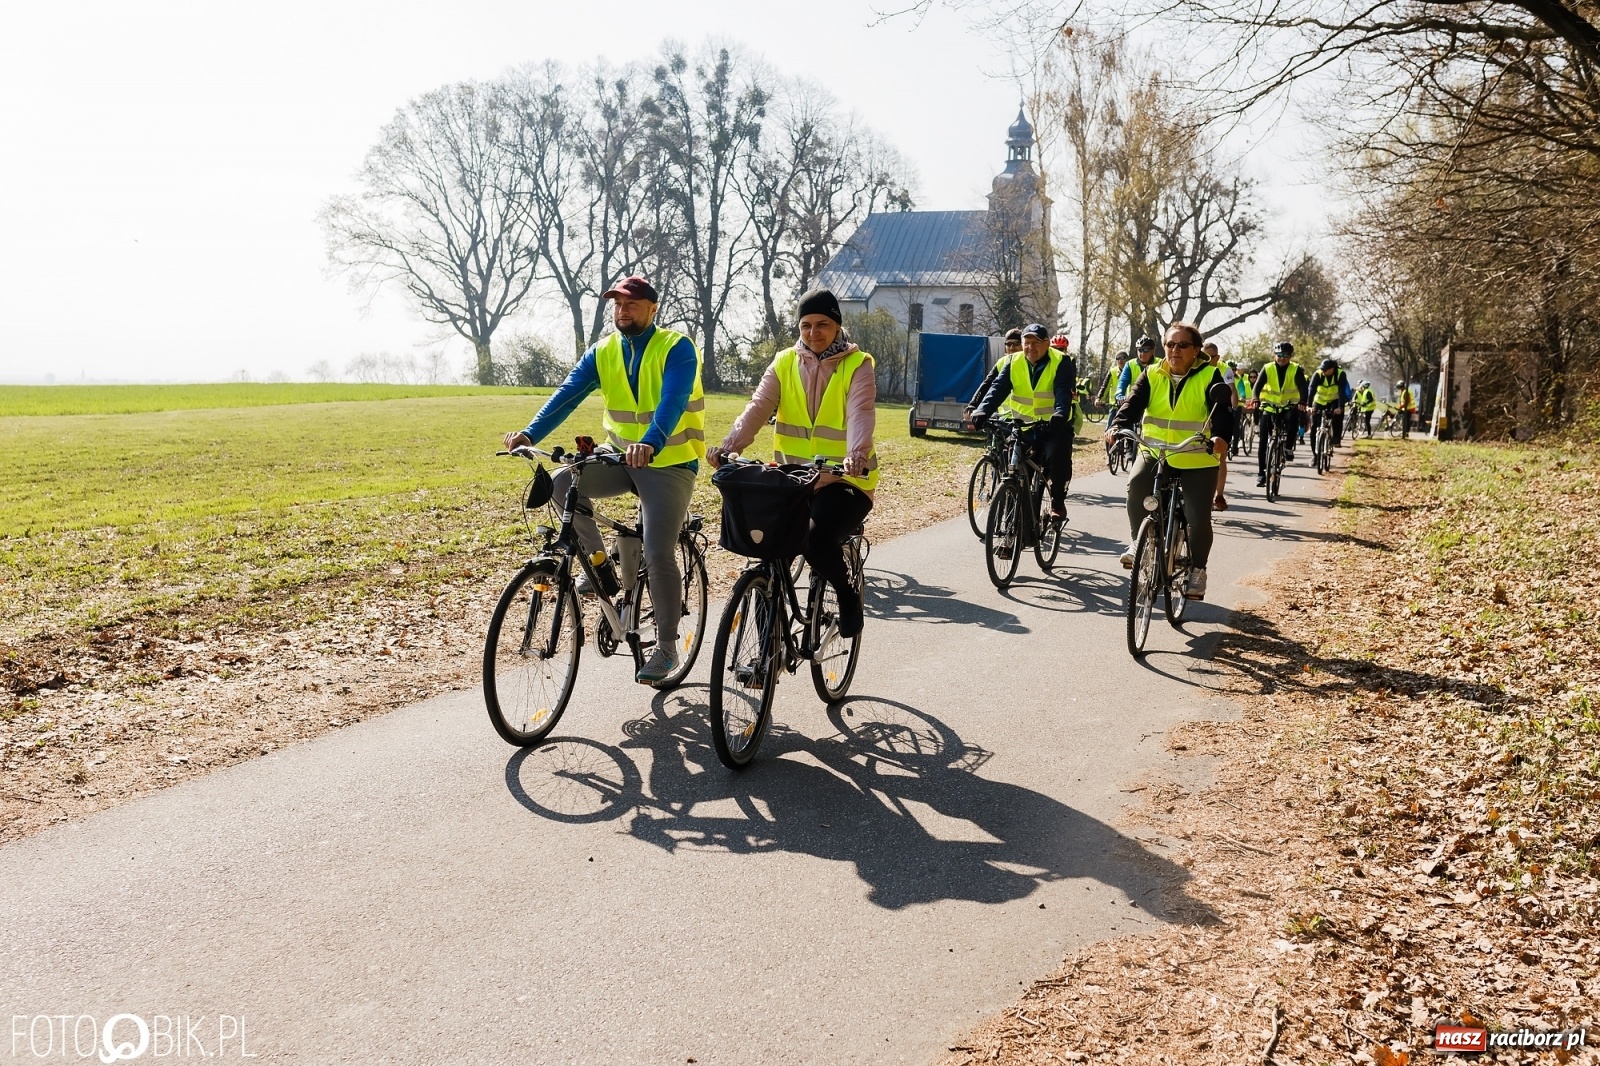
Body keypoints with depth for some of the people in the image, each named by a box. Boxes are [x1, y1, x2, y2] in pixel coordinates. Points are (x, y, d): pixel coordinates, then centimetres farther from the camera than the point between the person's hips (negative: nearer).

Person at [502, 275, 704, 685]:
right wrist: (529, 434, -25)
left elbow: (671, 402, -29)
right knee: (561, 484, -20)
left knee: (658, 556, -14)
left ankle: (667, 648, 3)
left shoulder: (677, 348, -12)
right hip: (620, 456, 5)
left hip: (670, 463, -5)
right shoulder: (604, 352, 3)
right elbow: (567, 394, -9)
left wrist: (650, 444, -48)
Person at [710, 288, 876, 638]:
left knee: (818, 543, -28)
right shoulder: (785, 363, 7)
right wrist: (729, 446, -24)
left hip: (844, 480, -4)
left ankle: (847, 593, 5)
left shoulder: (857, 365, -2)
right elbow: (758, 407, -6)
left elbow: (861, 413, -20)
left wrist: (857, 453, -41)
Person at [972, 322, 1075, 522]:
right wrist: (983, 411, -29)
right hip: (1023, 425, 4)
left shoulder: (1061, 362, -9)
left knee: (1058, 458, -25)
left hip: (1055, 425, -4)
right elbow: (998, 388, -11)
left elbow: (1064, 392, -23)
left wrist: (1060, 415, -44)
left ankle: (1058, 502, -4)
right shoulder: (1014, 363, 1)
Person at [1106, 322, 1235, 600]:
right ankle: (1137, 542, -8)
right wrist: (1117, 425, -32)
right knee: (1136, 484, -29)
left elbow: (1221, 408, -19)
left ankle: (1197, 569, 18)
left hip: (1197, 459, -2)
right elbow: (1134, 402, -10)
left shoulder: (1209, 376, -5)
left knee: (1198, 518, -7)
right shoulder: (1153, 375, 3)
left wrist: (1221, 435, -40)